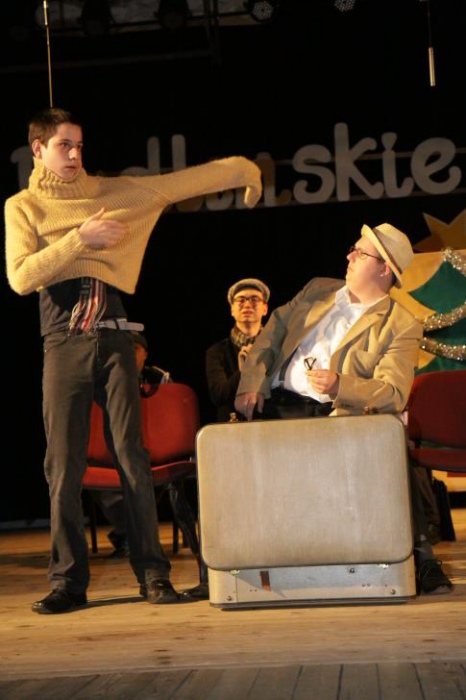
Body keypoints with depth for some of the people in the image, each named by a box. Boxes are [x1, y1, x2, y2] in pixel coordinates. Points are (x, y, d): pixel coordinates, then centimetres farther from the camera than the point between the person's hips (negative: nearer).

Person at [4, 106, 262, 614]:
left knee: (132, 455, -3)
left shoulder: (113, 192, 13)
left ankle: (152, 573, 1)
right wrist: (79, 239, -10)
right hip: (63, 344, -1)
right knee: (63, 464, -2)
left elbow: (179, 183, 14)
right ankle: (68, 580, 5)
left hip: (113, 340, 1)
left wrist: (238, 169, 14)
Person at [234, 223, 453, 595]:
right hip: (278, 407, 4)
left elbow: (393, 393, -10)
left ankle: (421, 562, -15)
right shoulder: (318, 289, 19)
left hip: (336, 415, -4)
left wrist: (341, 386, -28)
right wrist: (251, 383, 6)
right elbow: (272, 333, 21)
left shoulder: (402, 326, 1)